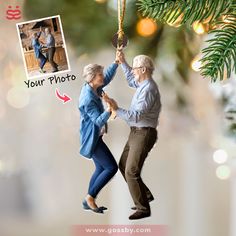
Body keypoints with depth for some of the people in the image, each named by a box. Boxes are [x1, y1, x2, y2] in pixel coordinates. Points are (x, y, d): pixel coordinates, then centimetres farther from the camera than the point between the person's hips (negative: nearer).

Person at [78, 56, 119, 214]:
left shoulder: (92, 89, 0)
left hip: (95, 137, 10)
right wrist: (109, 110, -44)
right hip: (92, 138, -10)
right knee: (112, 167, -8)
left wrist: (116, 62, 10)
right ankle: (90, 198, 1)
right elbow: (98, 121, -31)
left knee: (101, 168, 15)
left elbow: (108, 78, 17)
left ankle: (89, 202, 21)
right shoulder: (88, 99, -26)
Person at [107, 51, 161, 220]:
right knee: (124, 165, 18)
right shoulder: (144, 84, 8)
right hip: (136, 133, 10)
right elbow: (132, 81, 33)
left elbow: (136, 116, -29)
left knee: (131, 171, -8)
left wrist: (117, 110, -30)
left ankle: (143, 208, 0)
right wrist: (123, 63, 26)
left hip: (143, 134, -10)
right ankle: (145, 195, 28)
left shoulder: (149, 90, -23)